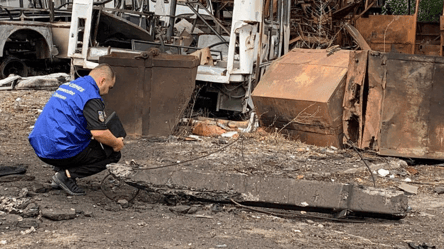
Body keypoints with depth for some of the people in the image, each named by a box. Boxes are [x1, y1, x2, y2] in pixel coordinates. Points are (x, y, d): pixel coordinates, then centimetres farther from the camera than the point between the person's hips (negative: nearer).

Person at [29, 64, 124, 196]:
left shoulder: (67, 85, 18)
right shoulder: (91, 96, -11)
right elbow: (99, 133, -21)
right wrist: (116, 143, 0)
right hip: (61, 150, -9)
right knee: (113, 154, 4)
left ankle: (60, 170, 11)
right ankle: (67, 175, -8)